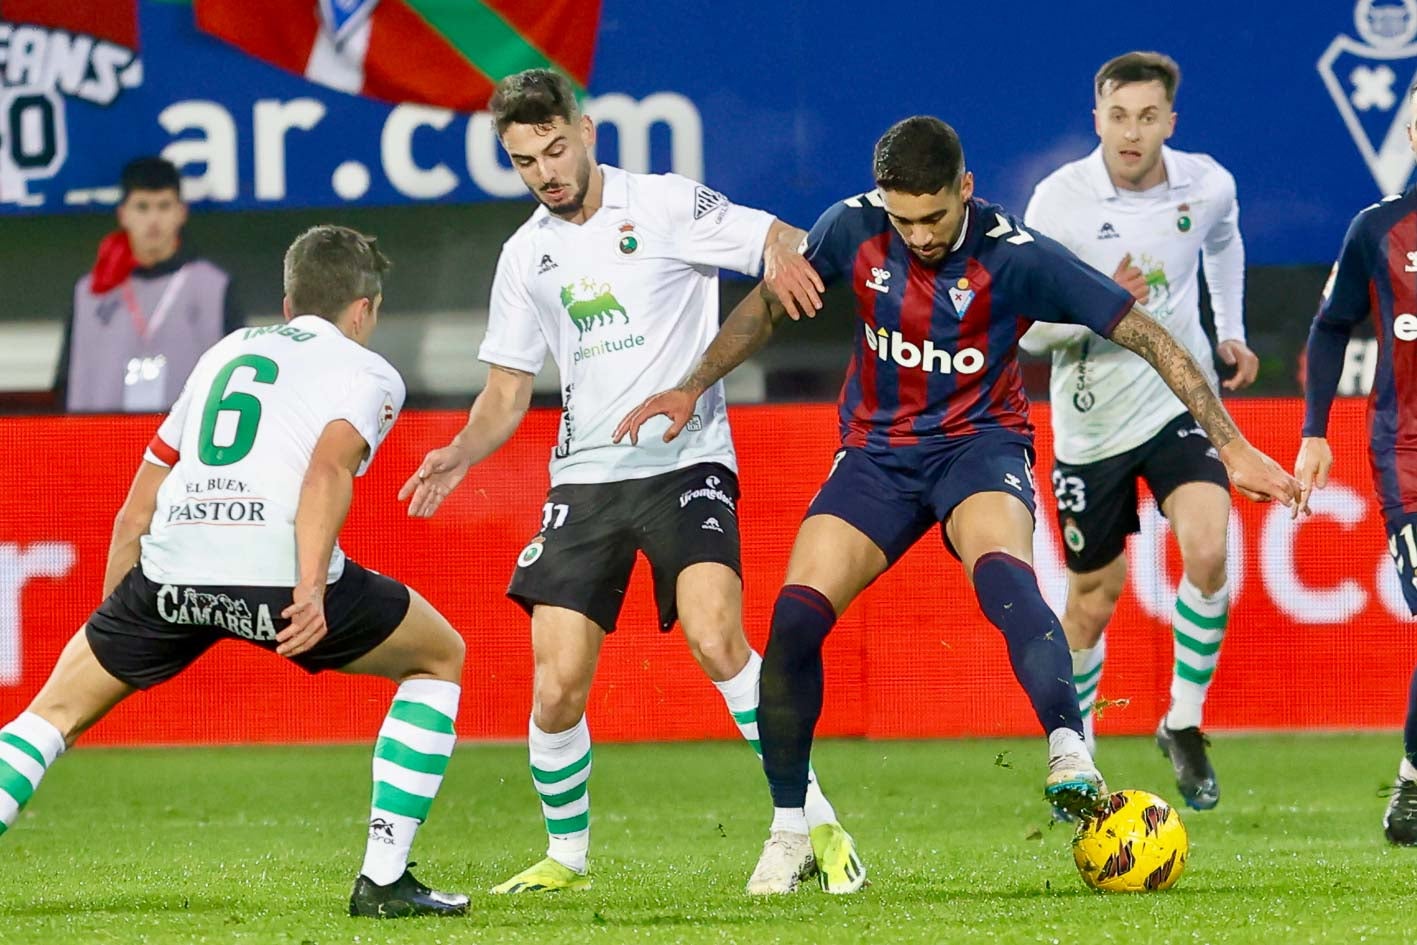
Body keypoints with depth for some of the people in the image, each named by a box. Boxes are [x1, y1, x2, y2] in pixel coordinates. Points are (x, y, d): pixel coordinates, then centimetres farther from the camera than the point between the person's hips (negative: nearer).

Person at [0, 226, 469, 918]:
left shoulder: (224, 354, 31)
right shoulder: (367, 372, 15)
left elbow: (134, 513, 30)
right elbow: (328, 470, -9)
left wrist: (111, 624, 37)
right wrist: (311, 589, -19)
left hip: (170, 573, 4)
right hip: (280, 572, -4)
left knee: (56, 712, 21)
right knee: (440, 659, 20)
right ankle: (382, 881, 13)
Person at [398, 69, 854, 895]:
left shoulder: (666, 206, -3)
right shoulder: (527, 255, 11)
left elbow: (782, 241, -10)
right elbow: (507, 392, 16)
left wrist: (782, 257, -35)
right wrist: (463, 453, -4)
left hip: (685, 462, -4)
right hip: (584, 478, 4)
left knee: (716, 640, -26)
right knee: (557, 692, -4)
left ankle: (814, 824, -17)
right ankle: (567, 856, 19)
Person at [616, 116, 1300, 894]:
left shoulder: (1015, 257, -19)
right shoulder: (853, 229, -9)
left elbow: (1145, 335, -15)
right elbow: (769, 305, 11)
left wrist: (1230, 445, -17)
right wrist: (692, 389, 9)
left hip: (979, 443, -4)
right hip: (877, 451, 4)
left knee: (1000, 571, -37)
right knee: (794, 618, -13)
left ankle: (1072, 761, -50)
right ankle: (788, 832, 3)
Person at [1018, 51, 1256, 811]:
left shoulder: (1207, 185, -6)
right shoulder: (1058, 200, -16)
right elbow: (1026, 326, -12)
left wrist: (1232, 332, 18)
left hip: (1182, 402, 2)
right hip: (1091, 422, -1)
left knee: (1207, 554, -21)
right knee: (1092, 600, 6)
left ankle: (1184, 727, -3)